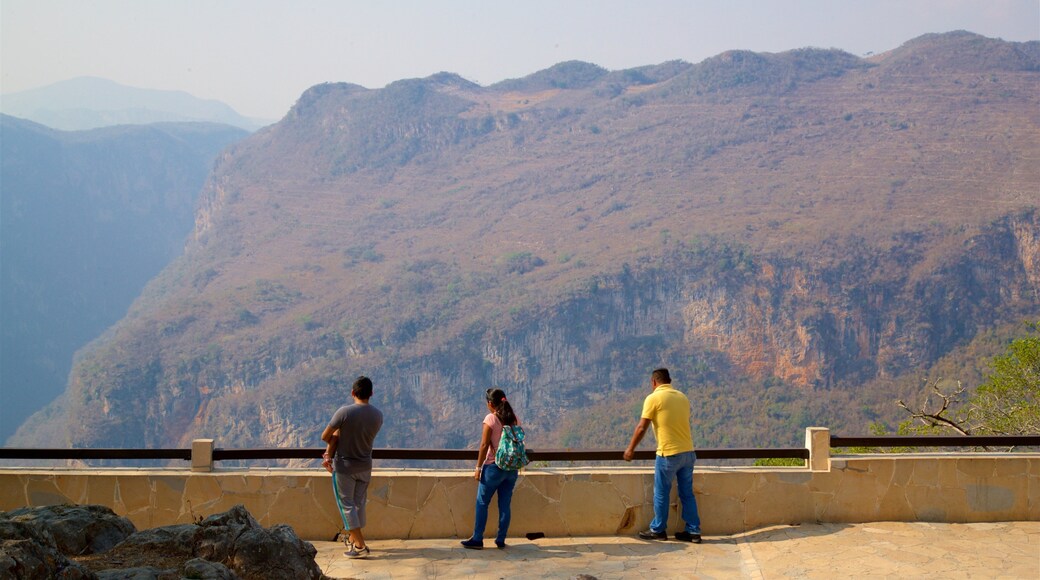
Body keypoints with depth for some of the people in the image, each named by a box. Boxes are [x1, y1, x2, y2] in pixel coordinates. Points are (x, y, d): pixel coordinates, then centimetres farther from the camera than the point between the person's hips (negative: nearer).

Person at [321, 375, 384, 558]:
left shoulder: (344, 412, -22)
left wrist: (332, 446, 11)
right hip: (365, 466, 5)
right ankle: (353, 538, 32)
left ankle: (360, 546, 0)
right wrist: (330, 454, 7)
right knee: (359, 504, 17)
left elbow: (325, 437, -13)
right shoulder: (378, 415, -5)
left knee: (346, 505, 3)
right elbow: (362, 436, 4)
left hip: (344, 466, -5)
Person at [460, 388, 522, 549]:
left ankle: (477, 540, 8)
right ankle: (501, 540, 13)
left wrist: (478, 467, -7)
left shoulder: (490, 419, -11)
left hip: (494, 467, -5)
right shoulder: (515, 419, 5)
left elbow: (484, 445, -12)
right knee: (505, 505, 9)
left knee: (482, 503, 5)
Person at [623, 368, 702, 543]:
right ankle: (693, 531, 13)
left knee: (661, 494, 7)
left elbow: (641, 428, -7)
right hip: (688, 452, 6)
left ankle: (658, 530, 17)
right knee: (687, 493, 11)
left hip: (668, 454, -6)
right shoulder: (682, 397, 11)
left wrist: (630, 449, 5)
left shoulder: (653, 398, -7)